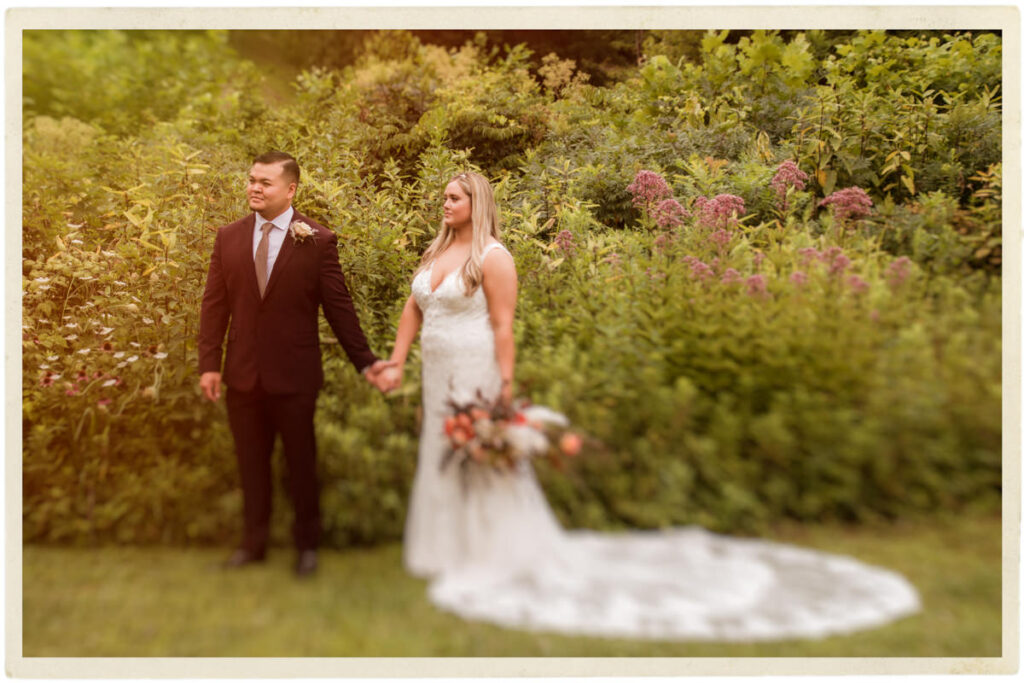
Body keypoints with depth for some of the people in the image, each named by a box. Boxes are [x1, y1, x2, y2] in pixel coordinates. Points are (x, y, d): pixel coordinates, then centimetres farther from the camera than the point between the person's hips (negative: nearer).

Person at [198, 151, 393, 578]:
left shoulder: (317, 241, -5)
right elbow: (214, 304, 5)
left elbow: (339, 307, -3)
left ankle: (307, 544, 29)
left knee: (301, 463, 10)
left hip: (294, 376, -3)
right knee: (250, 463, 15)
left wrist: (365, 362, -4)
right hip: (242, 374, 3)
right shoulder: (228, 238, 5)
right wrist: (209, 364, -1)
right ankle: (254, 542, 32)